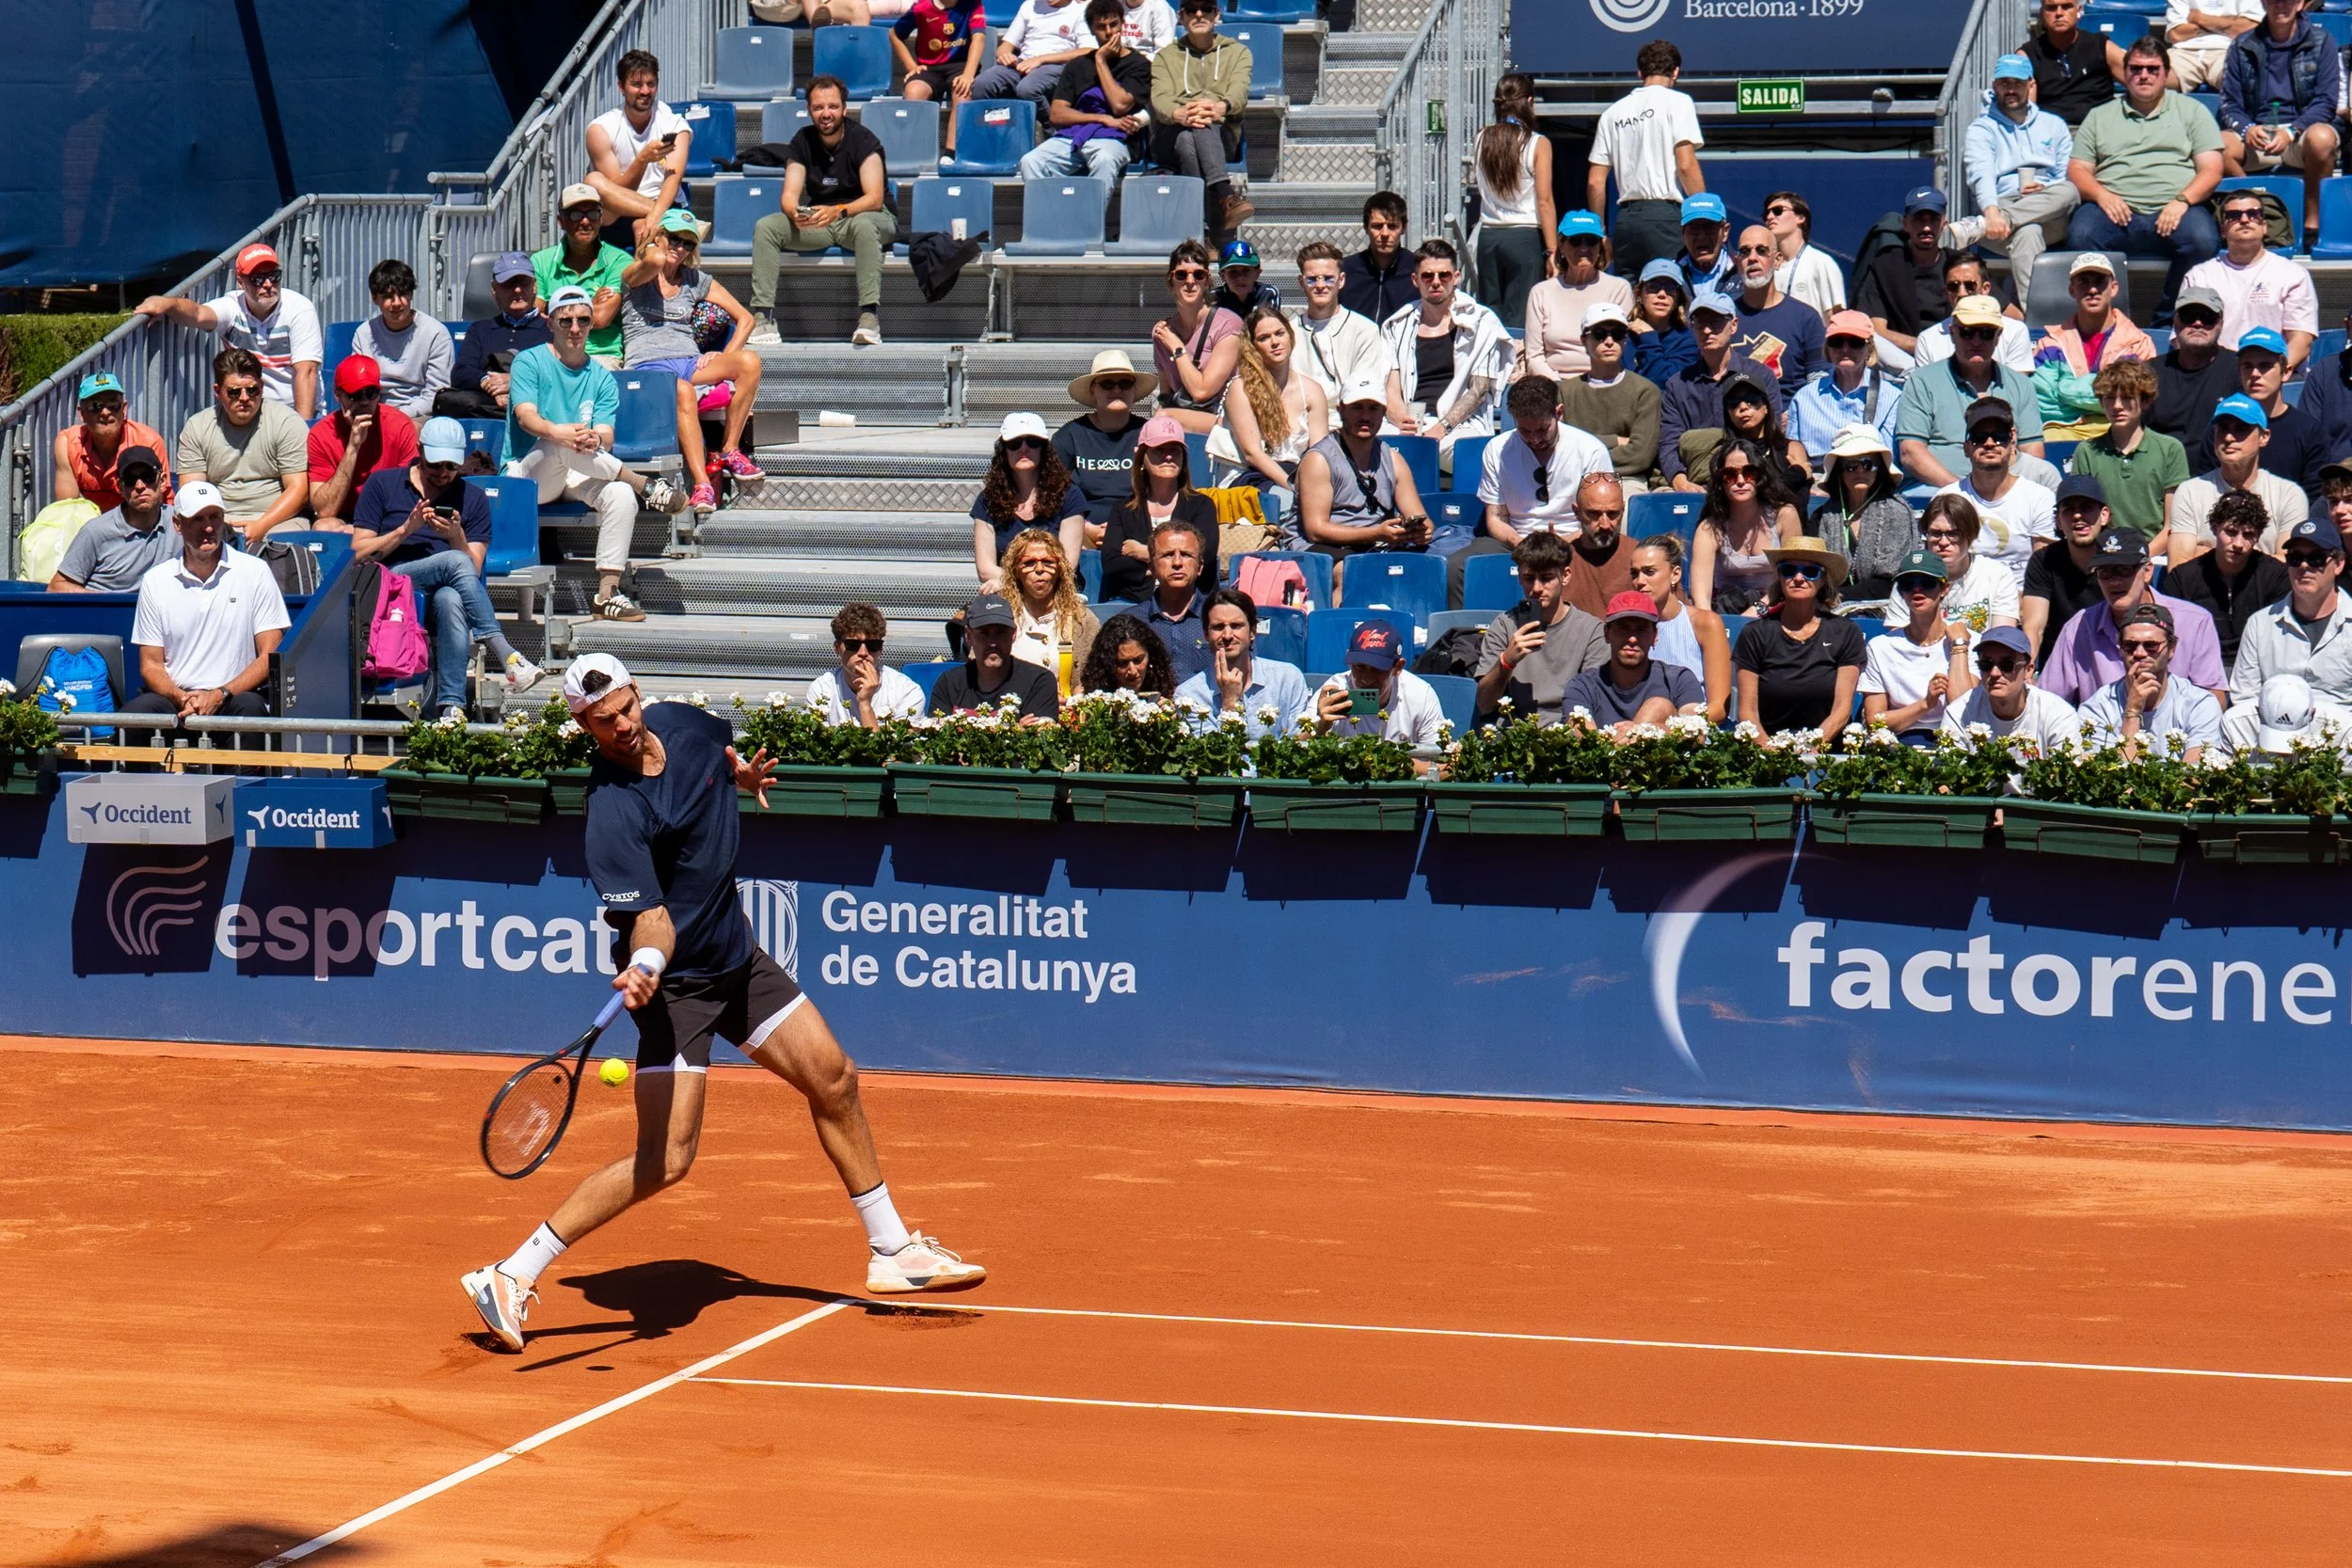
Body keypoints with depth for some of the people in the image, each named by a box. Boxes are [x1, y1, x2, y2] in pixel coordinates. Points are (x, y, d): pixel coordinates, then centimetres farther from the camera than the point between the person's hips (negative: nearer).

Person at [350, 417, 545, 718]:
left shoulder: (474, 500, 18)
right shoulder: (381, 485, 13)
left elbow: (474, 571, 8)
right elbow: (359, 554, 5)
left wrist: (457, 538, -11)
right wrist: (405, 530, -8)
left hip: (446, 590, 2)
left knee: (450, 599, -39)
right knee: (454, 562, -33)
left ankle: (451, 706, -50)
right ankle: (507, 659, -43)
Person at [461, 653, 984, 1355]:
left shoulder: (680, 723, -5)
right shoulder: (614, 812, -26)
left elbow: (725, 755, 22)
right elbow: (651, 917, -31)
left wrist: (744, 772, 8)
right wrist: (647, 964, -47)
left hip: (738, 957, 8)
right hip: (676, 983, -8)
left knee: (834, 1081, 14)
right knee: (664, 1160, -16)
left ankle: (892, 1251, 31)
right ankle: (511, 1278, -11)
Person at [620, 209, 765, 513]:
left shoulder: (696, 281, 20)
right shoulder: (634, 275, 8)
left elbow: (744, 318, 17)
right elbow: (655, 261, -19)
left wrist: (726, 356, 0)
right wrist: (652, 246, 6)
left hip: (690, 363, 5)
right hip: (649, 366, -5)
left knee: (749, 361, -26)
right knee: (683, 392, -42)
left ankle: (729, 450, -17)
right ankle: (702, 485, -47)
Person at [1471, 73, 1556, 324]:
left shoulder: (1481, 140, 4)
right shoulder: (1538, 144, -7)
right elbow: (1545, 202, -9)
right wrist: (1552, 251, -6)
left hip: (1488, 236, 4)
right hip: (1525, 237, -4)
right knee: (1520, 319, -3)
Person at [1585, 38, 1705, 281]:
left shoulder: (1612, 113, 16)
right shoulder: (1677, 102, 1)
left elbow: (1595, 182, 14)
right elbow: (1686, 166, -9)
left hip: (1626, 216, 5)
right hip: (1664, 213, -5)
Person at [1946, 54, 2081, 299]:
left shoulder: (2053, 125, 24)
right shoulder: (1981, 129, 11)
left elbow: (2069, 178, 15)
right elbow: (1981, 175, -10)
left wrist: (2046, 189, -10)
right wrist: (1991, 212, -32)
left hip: (2051, 217, 3)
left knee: (2068, 191, -32)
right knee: (2027, 232, -39)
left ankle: (1975, 227, -41)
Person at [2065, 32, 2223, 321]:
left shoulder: (2191, 111, 19)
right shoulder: (2100, 116, 23)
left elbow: (2211, 170, 10)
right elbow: (2077, 170, 15)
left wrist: (2182, 200, -10)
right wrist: (2102, 195, -7)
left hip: (2172, 210, -1)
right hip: (2114, 210, 1)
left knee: (2202, 240, -34)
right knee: (2080, 237, -33)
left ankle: (2170, 319, -18)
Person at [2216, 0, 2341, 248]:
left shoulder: (2321, 42, 5)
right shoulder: (2243, 46, 10)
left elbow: (2326, 102, -3)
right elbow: (2230, 105, 6)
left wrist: (2290, 132, -20)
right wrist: (2247, 129, -18)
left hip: (2302, 129, -1)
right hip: (2257, 133, 2)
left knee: (2321, 137, -38)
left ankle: (2312, 223, -24)